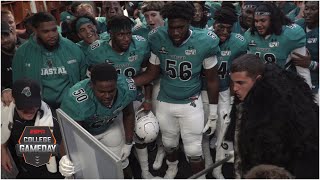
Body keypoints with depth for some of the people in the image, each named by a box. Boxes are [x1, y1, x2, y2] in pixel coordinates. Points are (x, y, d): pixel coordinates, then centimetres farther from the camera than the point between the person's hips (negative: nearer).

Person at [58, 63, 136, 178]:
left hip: (110, 126, 3)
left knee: (120, 163, 11)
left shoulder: (127, 89, -28)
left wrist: (128, 143, 0)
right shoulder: (76, 100, -42)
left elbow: (128, 114, -7)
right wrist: (66, 158, -55)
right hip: (83, 131, -3)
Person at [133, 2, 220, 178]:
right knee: (169, 143, 23)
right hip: (165, 103, 3)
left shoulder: (204, 42, -19)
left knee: (194, 150, 5)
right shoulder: (158, 39, -14)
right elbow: (151, 73, -3)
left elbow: (212, 80, -7)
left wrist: (213, 113, -2)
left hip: (191, 104, -2)